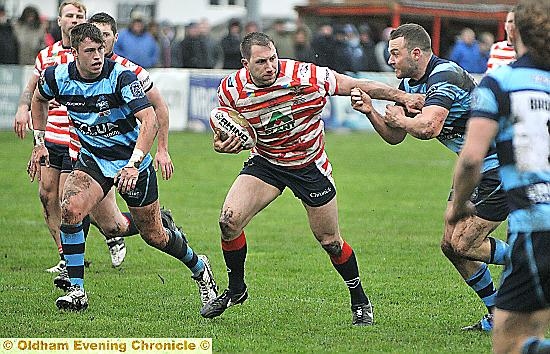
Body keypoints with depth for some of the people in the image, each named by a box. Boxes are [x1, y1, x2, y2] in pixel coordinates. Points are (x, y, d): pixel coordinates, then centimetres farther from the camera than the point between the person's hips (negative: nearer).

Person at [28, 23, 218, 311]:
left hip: (132, 161, -3)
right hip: (92, 158, 3)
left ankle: (199, 269, 35)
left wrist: (134, 164, -45)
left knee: (153, 235, 5)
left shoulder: (121, 77, -25)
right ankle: (76, 291, -15)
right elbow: (39, 99, 14)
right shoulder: (57, 77, -11)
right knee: (70, 209, -24)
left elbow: (150, 120, -34)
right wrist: (39, 142, 10)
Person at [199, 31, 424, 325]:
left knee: (331, 242, 4)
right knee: (229, 220, -16)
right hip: (265, 163, 2)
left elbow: (358, 86, -16)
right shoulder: (231, 90, -17)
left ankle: (360, 301, 27)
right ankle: (235, 290, 8)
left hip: (310, 166, -2)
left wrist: (404, 98, -16)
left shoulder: (306, 76, -26)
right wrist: (222, 144, -21)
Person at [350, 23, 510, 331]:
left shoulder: (445, 76, -24)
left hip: (498, 169, -10)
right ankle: (498, 315, 17)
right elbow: (394, 136, 11)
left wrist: (400, 119, -18)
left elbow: (428, 127, -38)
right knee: (451, 245, 7)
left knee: (462, 246, -13)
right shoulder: (410, 84, 7)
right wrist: (371, 111, -6)